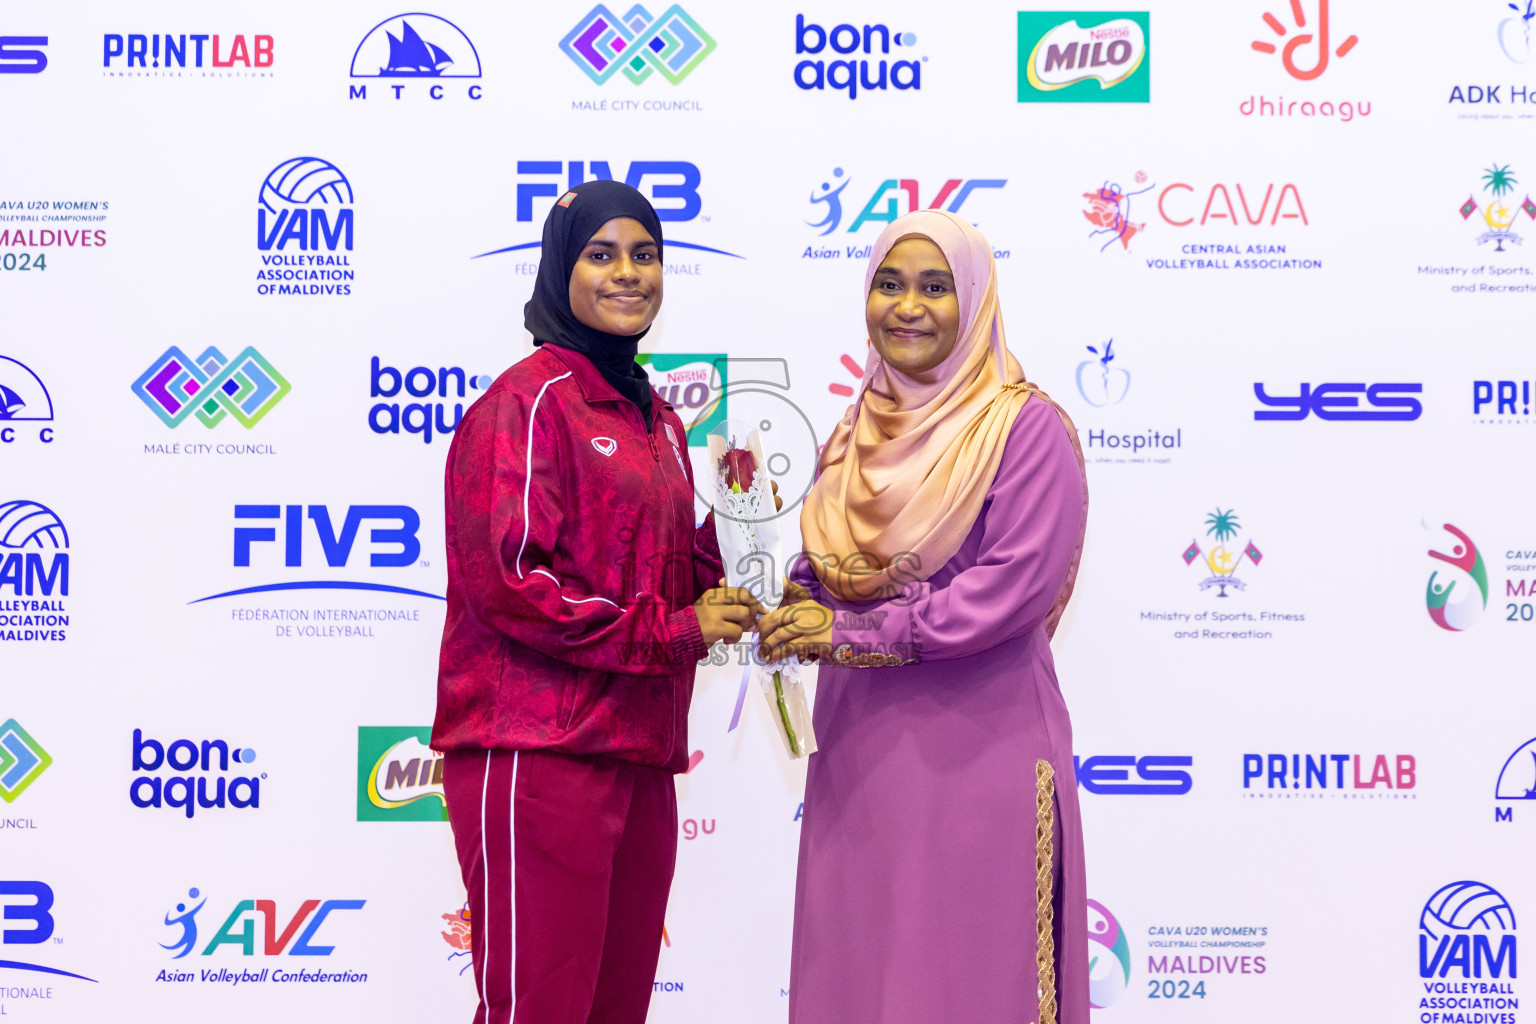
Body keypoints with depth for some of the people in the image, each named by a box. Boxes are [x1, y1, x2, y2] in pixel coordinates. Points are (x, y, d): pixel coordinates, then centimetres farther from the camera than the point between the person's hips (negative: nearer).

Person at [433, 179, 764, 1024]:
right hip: (536, 755, -8)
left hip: (639, 755, 8)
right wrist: (672, 632, -11)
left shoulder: (654, 416, 20)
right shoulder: (530, 401, -6)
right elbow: (508, 577, -15)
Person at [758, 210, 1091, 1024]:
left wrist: (850, 633, -14)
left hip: (976, 746, -6)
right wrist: (796, 601, -3)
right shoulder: (857, 433, 14)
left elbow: (1017, 587, -16)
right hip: (859, 751, 6)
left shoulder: (1025, 427, -6)